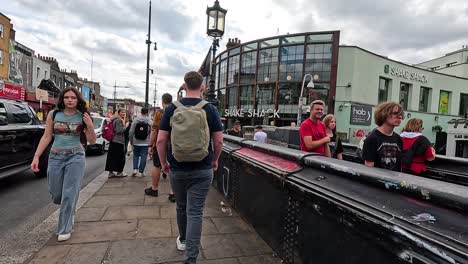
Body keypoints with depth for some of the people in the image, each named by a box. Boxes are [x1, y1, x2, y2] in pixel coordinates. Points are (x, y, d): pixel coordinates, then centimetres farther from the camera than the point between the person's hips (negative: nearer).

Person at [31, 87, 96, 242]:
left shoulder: (83, 117, -3)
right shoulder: (53, 115, 1)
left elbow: (92, 141, -2)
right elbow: (46, 137, 4)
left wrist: (90, 126, -18)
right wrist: (36, 156, -3)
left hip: (76, 156, -2)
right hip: (55, 157, 2)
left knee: (69, 194, -2)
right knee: (55, 194, 11)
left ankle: (65, 229, 12)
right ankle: (69, 211, 44)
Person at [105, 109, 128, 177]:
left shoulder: (115, 119, 17)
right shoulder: (119, 120, -13)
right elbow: (119, 130, -20)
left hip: (113, 140, 10)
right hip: (118, 141, -10)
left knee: (112, 157, 10)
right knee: (120, 157, 0)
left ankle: (111, 172, 15)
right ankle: (119, 172, 8)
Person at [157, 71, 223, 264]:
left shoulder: (172, 109, -3)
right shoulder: (210, 109, -5)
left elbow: (161, 140, -5)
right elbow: (218, 141, -6)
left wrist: (163, 163, 9)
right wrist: (215, 160, 11)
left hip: (177, 169, 2)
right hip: (202, 170, -2)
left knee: (181, 206, 23)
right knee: (195, 212, 5)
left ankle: (182, 240, 45)